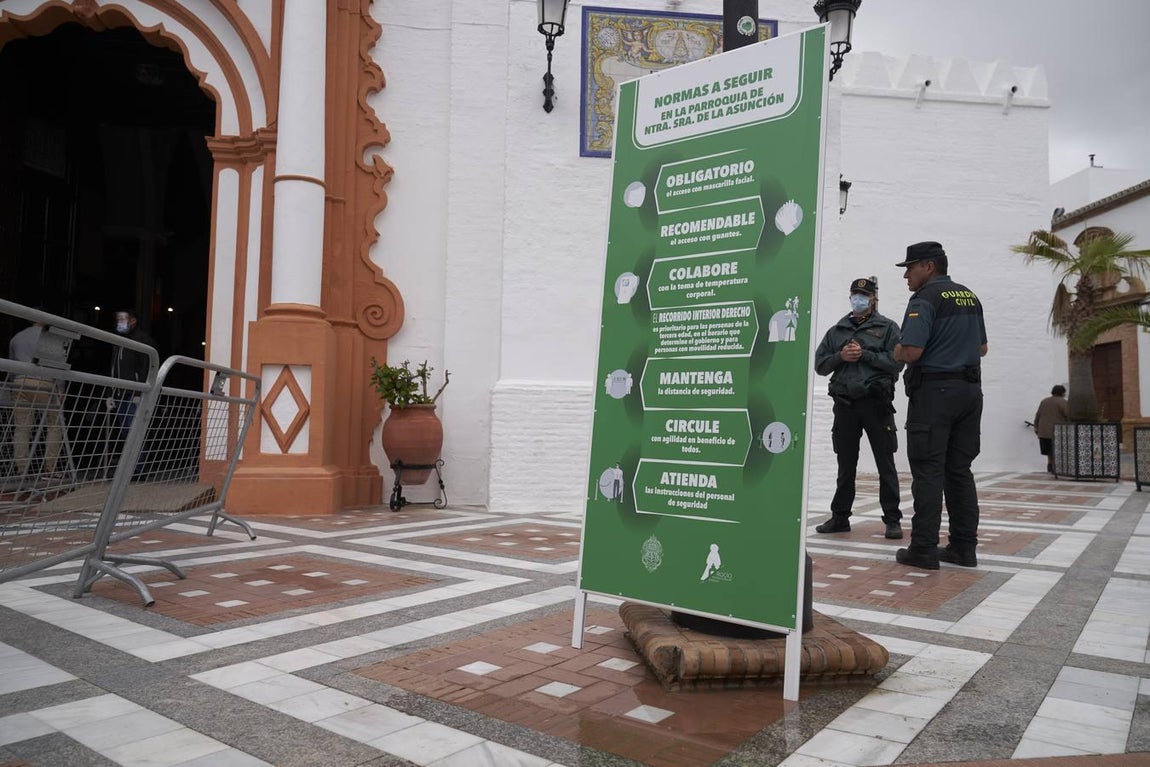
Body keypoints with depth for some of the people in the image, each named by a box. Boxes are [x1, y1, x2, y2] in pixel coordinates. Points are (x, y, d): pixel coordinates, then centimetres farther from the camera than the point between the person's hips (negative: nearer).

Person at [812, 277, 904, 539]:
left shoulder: (888, 327, 5)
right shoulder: (837, 330, 16)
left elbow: (896, 361, -7)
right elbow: (820, 364, 11)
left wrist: (864, 354, -13)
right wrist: (840, 356, -6)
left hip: (876, 402, -3)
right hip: (845, 404, 3)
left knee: (886, 465, 0)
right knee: (845, 465, 10)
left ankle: (892, 520, 7)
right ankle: (840, 517, 18)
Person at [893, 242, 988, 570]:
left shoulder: (926, 298, -9)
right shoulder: (970, 297, 16)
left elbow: (912, 351, -19)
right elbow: (982, 348, 23)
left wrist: (897, 353, 1)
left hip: (934, 390, -7)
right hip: (970, 389, 8)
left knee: (928, 471, -5)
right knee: (960, 470, 10)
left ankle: (924, 549, -3)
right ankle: (964, 547, 12)